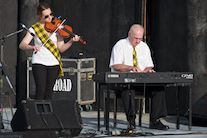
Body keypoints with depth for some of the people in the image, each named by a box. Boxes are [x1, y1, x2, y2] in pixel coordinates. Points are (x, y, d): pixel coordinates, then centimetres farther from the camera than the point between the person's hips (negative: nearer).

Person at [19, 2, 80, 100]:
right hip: (39, 63, -2)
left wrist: (71, 41, -17)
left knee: (48, 92, 1)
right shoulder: (35, 28, -2)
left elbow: (61, 48, 1)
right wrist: (31, 47, -33)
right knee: (41, 90, -14)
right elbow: (22, 45, -12)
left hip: (53, 63, 2)